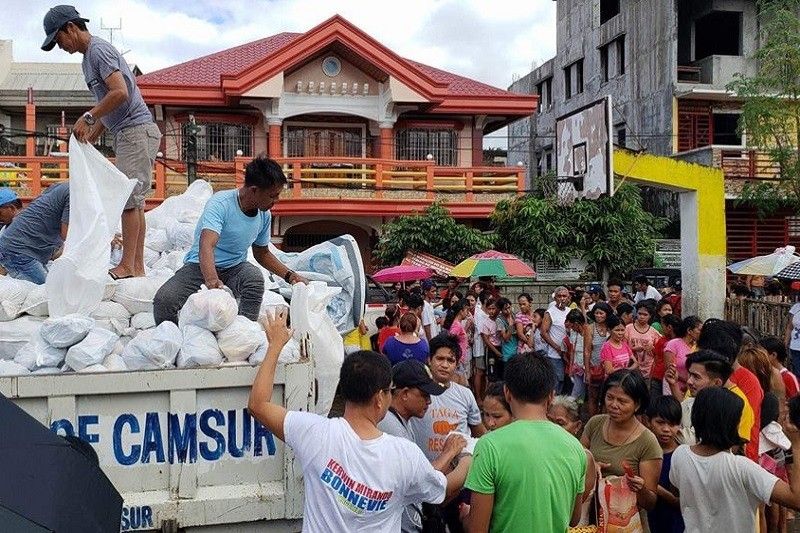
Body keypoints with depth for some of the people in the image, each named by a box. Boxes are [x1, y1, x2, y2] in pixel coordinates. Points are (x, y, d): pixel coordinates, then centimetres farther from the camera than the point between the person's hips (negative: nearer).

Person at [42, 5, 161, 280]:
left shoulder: (98, 50, -8)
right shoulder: (87, 58, 22)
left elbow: (120, 93, -22)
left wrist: (87, 117, -18)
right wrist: (90, 138, 15)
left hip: (136, 130, -10)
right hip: (127, 133, 10)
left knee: (129, 198, -11)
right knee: (134, 200, 7)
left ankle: (128, 267, -9)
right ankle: (137, 266, 10)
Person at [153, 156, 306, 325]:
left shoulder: (264, 215, -1)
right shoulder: (220, 204, -22)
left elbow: (262, 254, 16)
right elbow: (206, 246, -38)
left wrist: (289, 275, 3)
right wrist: (212, 280, -56)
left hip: (235, 268, 4)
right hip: (200, 267, -3)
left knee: (255, 278, -33)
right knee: (164, 300, -29)